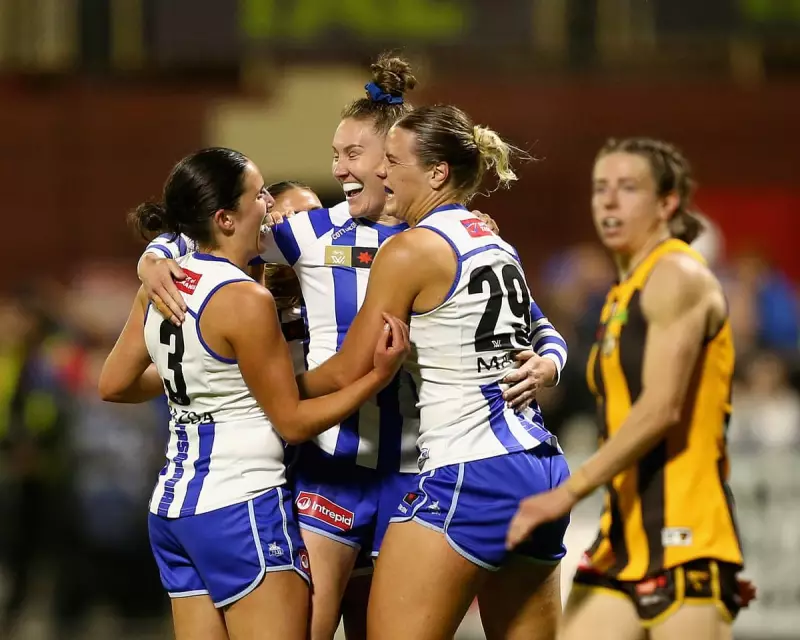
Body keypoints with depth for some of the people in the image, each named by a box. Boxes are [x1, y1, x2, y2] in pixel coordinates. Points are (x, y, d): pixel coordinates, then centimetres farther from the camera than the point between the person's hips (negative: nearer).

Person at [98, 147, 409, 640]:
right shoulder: (245, 301, -17)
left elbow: (115, 386, 17)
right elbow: (292, 421, -11)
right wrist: (380, 376, -15)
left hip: (174, 505, 9)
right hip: (241, 507, -9)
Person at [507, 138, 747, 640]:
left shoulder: (677, 276, -7)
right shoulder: (624, 294, 20)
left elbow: (662, 409, -17)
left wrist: (570, 492, -19)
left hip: (683, 537, -9)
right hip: (625, 540, 9)